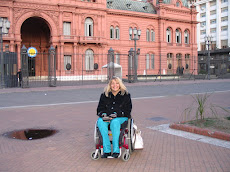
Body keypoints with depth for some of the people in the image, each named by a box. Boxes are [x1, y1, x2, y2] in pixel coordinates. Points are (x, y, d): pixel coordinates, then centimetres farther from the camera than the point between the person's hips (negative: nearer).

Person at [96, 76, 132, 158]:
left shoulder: (125, 95, 7)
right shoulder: (104, 95, 14)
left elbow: (127, 109, 0)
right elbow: (100, 109, 14)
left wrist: (116, 114, -16)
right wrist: (103, 114, -10)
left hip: (121, 117, -2)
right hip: (106, 117, 3)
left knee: (114, 122, -38)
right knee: (100, 122, -32)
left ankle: (116, 150, -33)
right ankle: (106, 150, -32)